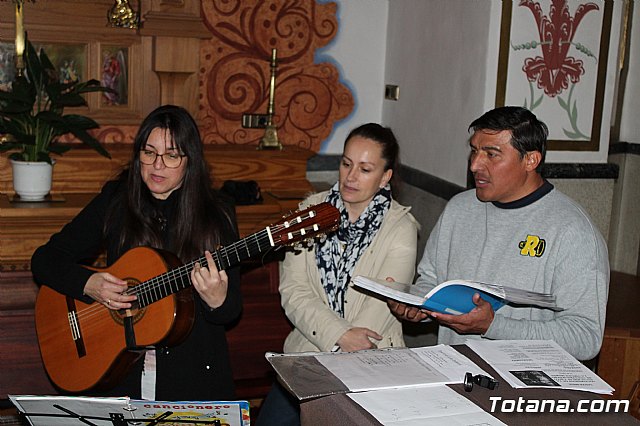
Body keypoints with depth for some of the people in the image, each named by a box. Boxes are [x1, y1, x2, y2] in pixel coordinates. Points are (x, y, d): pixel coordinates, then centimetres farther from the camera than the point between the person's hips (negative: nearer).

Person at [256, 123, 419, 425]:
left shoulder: (401, 227, -4)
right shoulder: (312, 208, 4)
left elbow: (380, 310, -12)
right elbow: (292, 290, -4)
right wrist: (339, 335, -17)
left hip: (371, 362, -2)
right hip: (308, 348, 3)